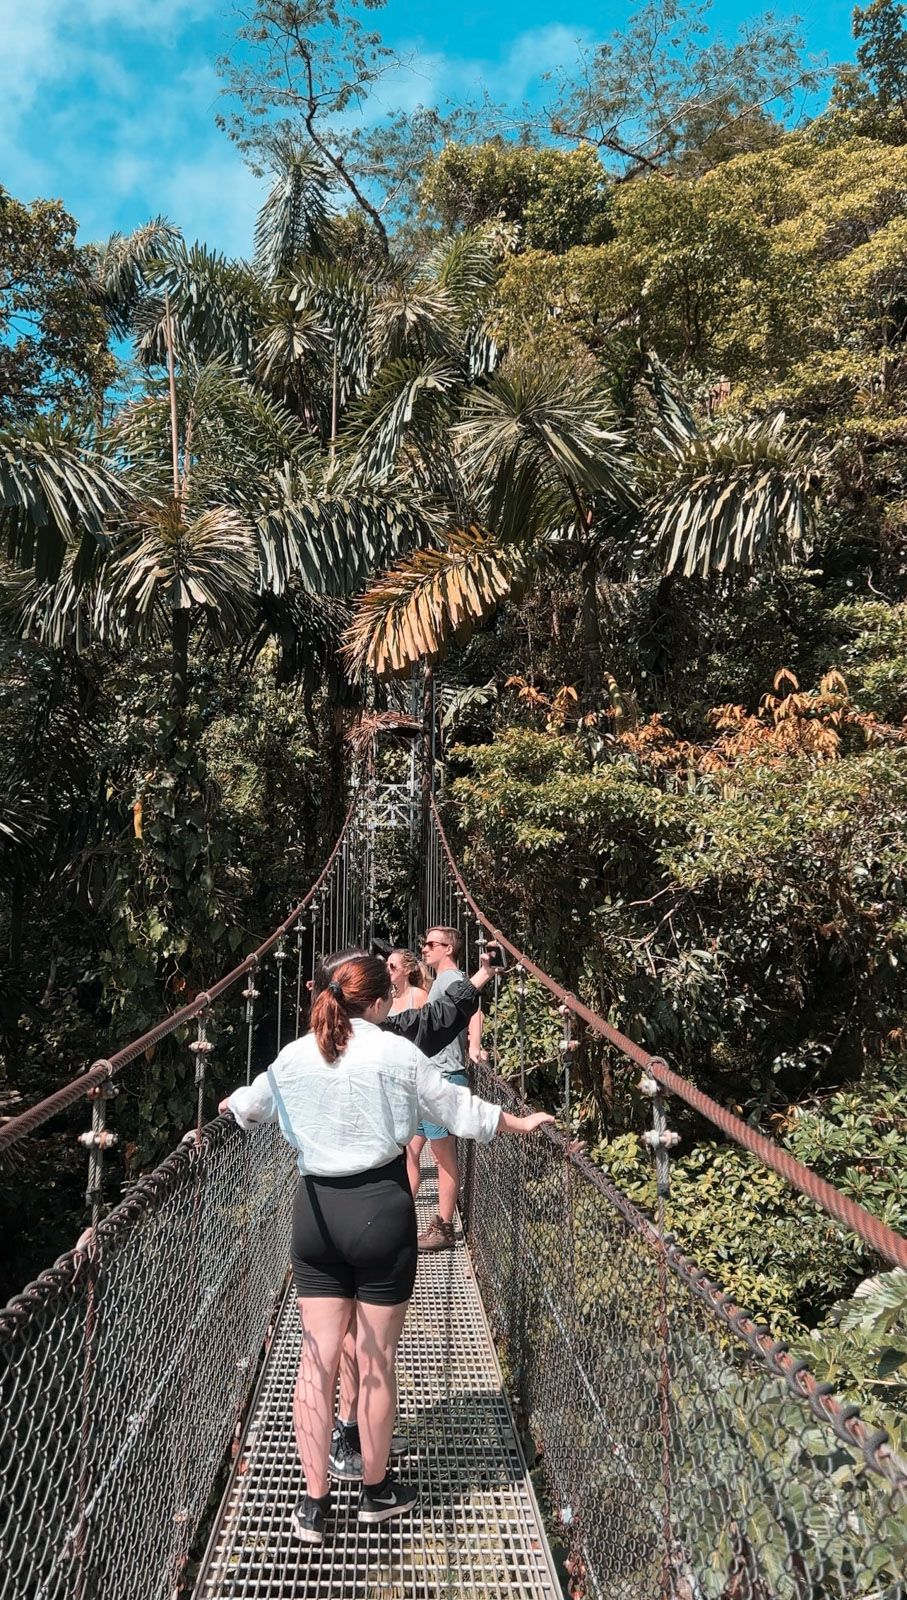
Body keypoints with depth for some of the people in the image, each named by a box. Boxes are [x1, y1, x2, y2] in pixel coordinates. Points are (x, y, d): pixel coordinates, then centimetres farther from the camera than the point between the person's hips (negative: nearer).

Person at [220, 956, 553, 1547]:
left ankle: (314, 1502, 16)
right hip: (381, 1210, -3)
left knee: (317, 1358, 10)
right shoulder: (396, 1053, -9)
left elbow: (251, 1105, 17)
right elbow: (459, 1109, 1)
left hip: (316, 1209, 3)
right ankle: (377, 1490, 26)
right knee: (377, 1358, 10)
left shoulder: (295, 1056, 1)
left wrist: (231, 1102, 41)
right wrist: (520, 1123, 17)